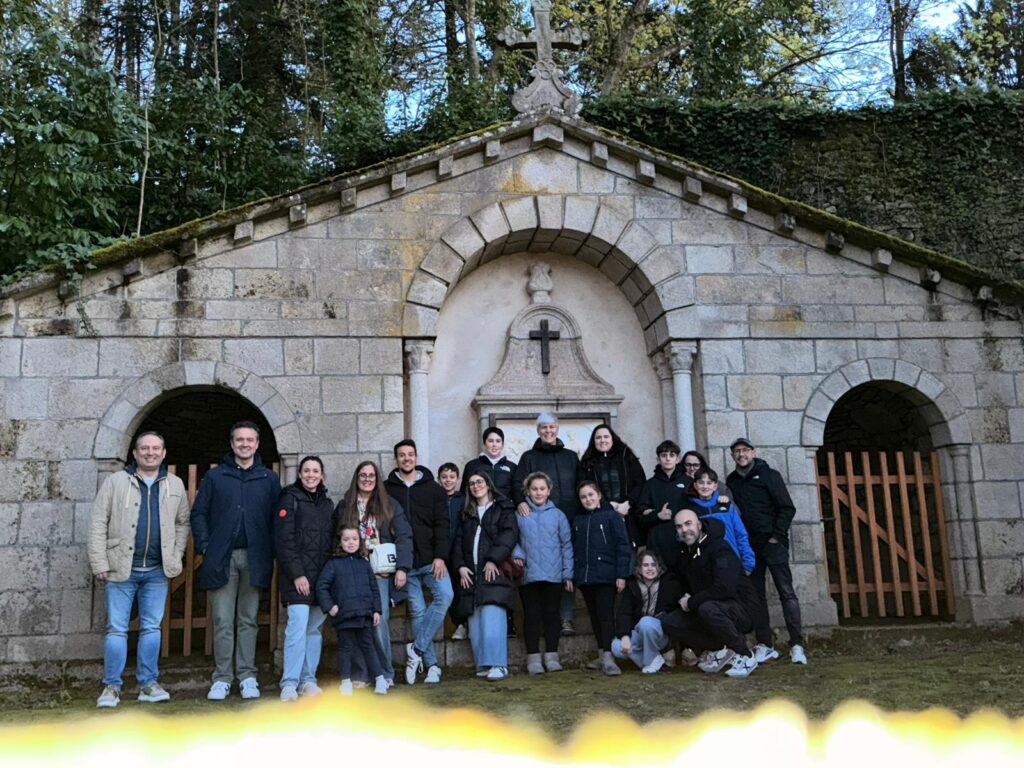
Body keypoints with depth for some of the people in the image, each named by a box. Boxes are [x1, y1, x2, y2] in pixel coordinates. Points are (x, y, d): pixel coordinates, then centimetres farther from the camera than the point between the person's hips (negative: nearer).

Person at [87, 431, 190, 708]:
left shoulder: (175, 486, 8)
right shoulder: (116, 482, 0)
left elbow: (183, 523, 13)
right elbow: (98, 523, -3)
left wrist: (175, 558, 1)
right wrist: (99, 564, -8)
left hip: (157, 571, 3)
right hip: (121, 569, -2)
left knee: (152, 628, 8)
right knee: (116, 628, 1)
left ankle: (148, 684, 17)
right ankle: (111, 687, 10)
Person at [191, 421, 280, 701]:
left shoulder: (269, 479, 7)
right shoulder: (215, 476, 6)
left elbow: (277, 518, 6)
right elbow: (199, 513, 6)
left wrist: (270, 551, -3)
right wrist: (204, 546, -4)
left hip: (254, 558, 1)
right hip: (222, 559, 0)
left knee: (248, 620, 7)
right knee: (223, 621, 2)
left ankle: (247, 677, 13)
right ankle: (222, 678, 8)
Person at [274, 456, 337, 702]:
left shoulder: (327, 504, 17)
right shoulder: (290, 499, -1)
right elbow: (283, 541, -8)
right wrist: (297, 575, -14)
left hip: (322, 577, 6)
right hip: (298, 575, -5)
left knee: (314, 628, 7)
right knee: (298, 626, -14)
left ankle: (308, 680, 13)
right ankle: (289, 683, -10)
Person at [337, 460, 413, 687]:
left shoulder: (390, 506, 9)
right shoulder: (344, 506, 12)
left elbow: (404, 537, 3)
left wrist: (402, 568, -7)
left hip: (381, 574, -1)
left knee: (380, 622, -7)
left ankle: (385, 674, 4)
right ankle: (359, 675, 6)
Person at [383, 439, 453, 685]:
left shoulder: (432, 488, 8)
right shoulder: (386, 489, 7)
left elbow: (441, 524, 3)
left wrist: (440, 556, -9)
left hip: (430, 560, 0)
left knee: (445, 595, -20)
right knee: (417, 611, 0)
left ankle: (416, 649, -11)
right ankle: (431, 665, 6)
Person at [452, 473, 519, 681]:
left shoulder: (503, 509, 8)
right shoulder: (466, 514, 23)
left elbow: (509, 535, -5)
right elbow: (458, 541, 17)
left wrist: (493, 560, -14)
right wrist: (460, 566, 1)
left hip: (494, 571, -5)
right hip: (471, 574, 5)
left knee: (492, 621, -16)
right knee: (476, 623, 1)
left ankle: (498, 665, -16)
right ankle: (483, 665, 5)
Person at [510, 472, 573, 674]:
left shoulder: (557, 515, 5)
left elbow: (566, 545, 6)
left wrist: (568, 574, 2)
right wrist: (517, 555, -14)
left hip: (553, 576, 1)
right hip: (528, 575, 0)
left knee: (551, 615, 6)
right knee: (531, 615, 3)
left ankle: (552, 656, 14)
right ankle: (533, 658, 9)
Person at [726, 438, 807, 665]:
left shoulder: (768, 475, 0)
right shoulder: (731, 481, 12)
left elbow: (787, 508, -3)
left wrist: (776, 536, -11)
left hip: (773, 543, -4)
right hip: (749, 546, 5)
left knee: (786, 592, -7)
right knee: (756, 596, 5)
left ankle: (796, 645, -8)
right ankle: (765, 646, 10)